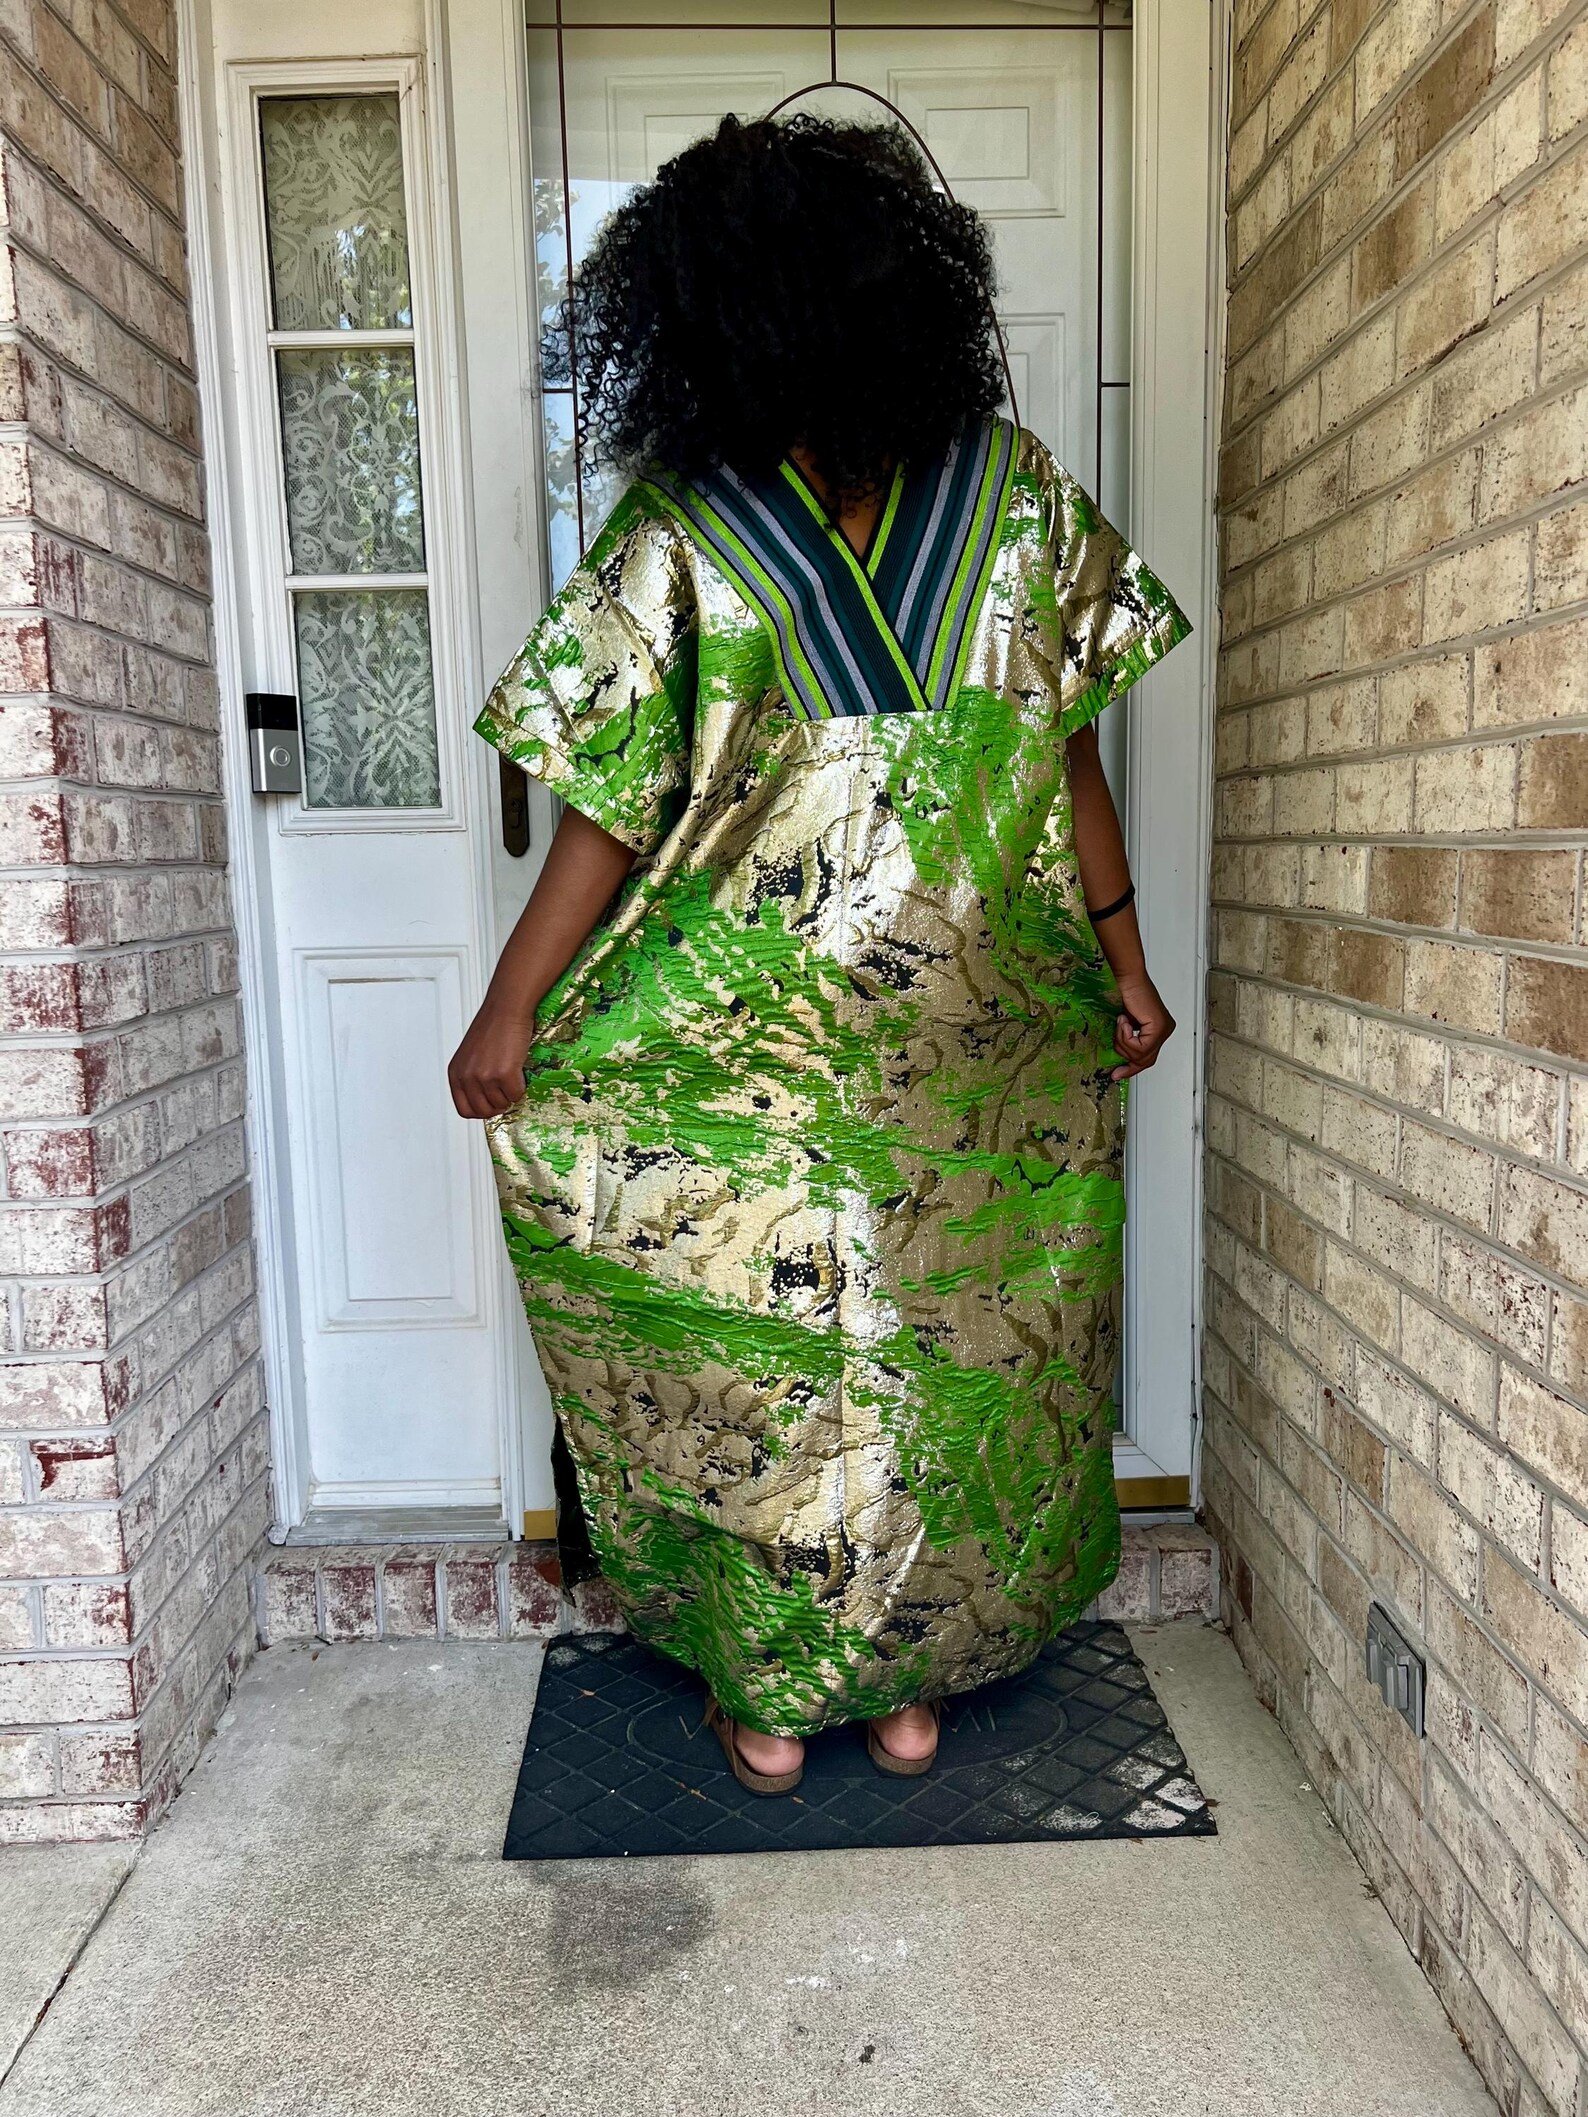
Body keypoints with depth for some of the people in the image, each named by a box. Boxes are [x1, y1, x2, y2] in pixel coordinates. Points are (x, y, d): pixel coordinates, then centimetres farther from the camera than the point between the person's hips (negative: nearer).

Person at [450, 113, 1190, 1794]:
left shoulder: (679, 534, -11)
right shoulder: (1015, 494, -3)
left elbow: (611, 811, -11)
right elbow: (1068, 763, -1)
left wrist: (510, 1017, 0)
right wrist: (1122, 962, 10)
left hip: (741, 1048, -2)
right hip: (976, 1037, 3)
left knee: (748, 1357, 15)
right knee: (953, 1347, 17)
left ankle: (767, 1704, 29)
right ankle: (912, 1686, 32)